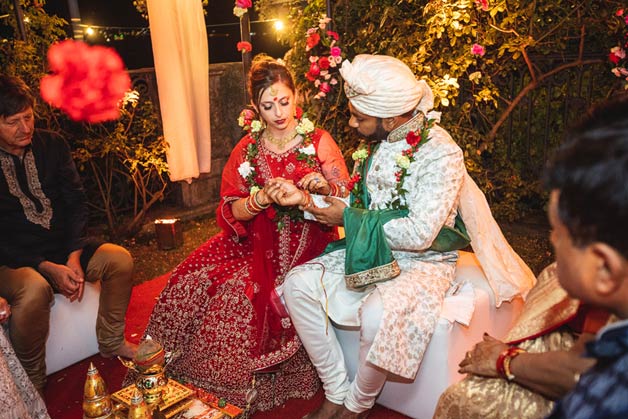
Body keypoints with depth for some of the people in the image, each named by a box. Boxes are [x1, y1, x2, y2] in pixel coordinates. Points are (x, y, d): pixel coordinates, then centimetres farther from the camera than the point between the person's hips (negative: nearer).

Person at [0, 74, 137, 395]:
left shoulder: (52, 146, 4)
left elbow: (76, 202, 1)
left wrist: (74, 257, -13)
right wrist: (49, 268, -22)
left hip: (63, 247, 4)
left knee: (120, 259, -19)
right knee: (34, 289, -36)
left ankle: (111, 342, 3)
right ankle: (31, 382, -12)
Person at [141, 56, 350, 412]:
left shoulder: (320, 142, 0)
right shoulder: (248, 149, 7)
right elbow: (229, 211, 0)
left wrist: (321, 189, -23)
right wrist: (263, 198, -20)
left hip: (308, 247, -3)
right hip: (256, 245, 4)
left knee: (238, 296, -24)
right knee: (194, 282, -15)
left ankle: (247, 388, 0)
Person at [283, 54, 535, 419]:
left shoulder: (441, 153, -20)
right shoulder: (377, 141, 3)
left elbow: (419, 235, -25)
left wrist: (349, 218, -18)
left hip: (423, 261, -7)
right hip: (370, 252, 7)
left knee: (377, 316, -36)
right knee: (298, 283, -10)